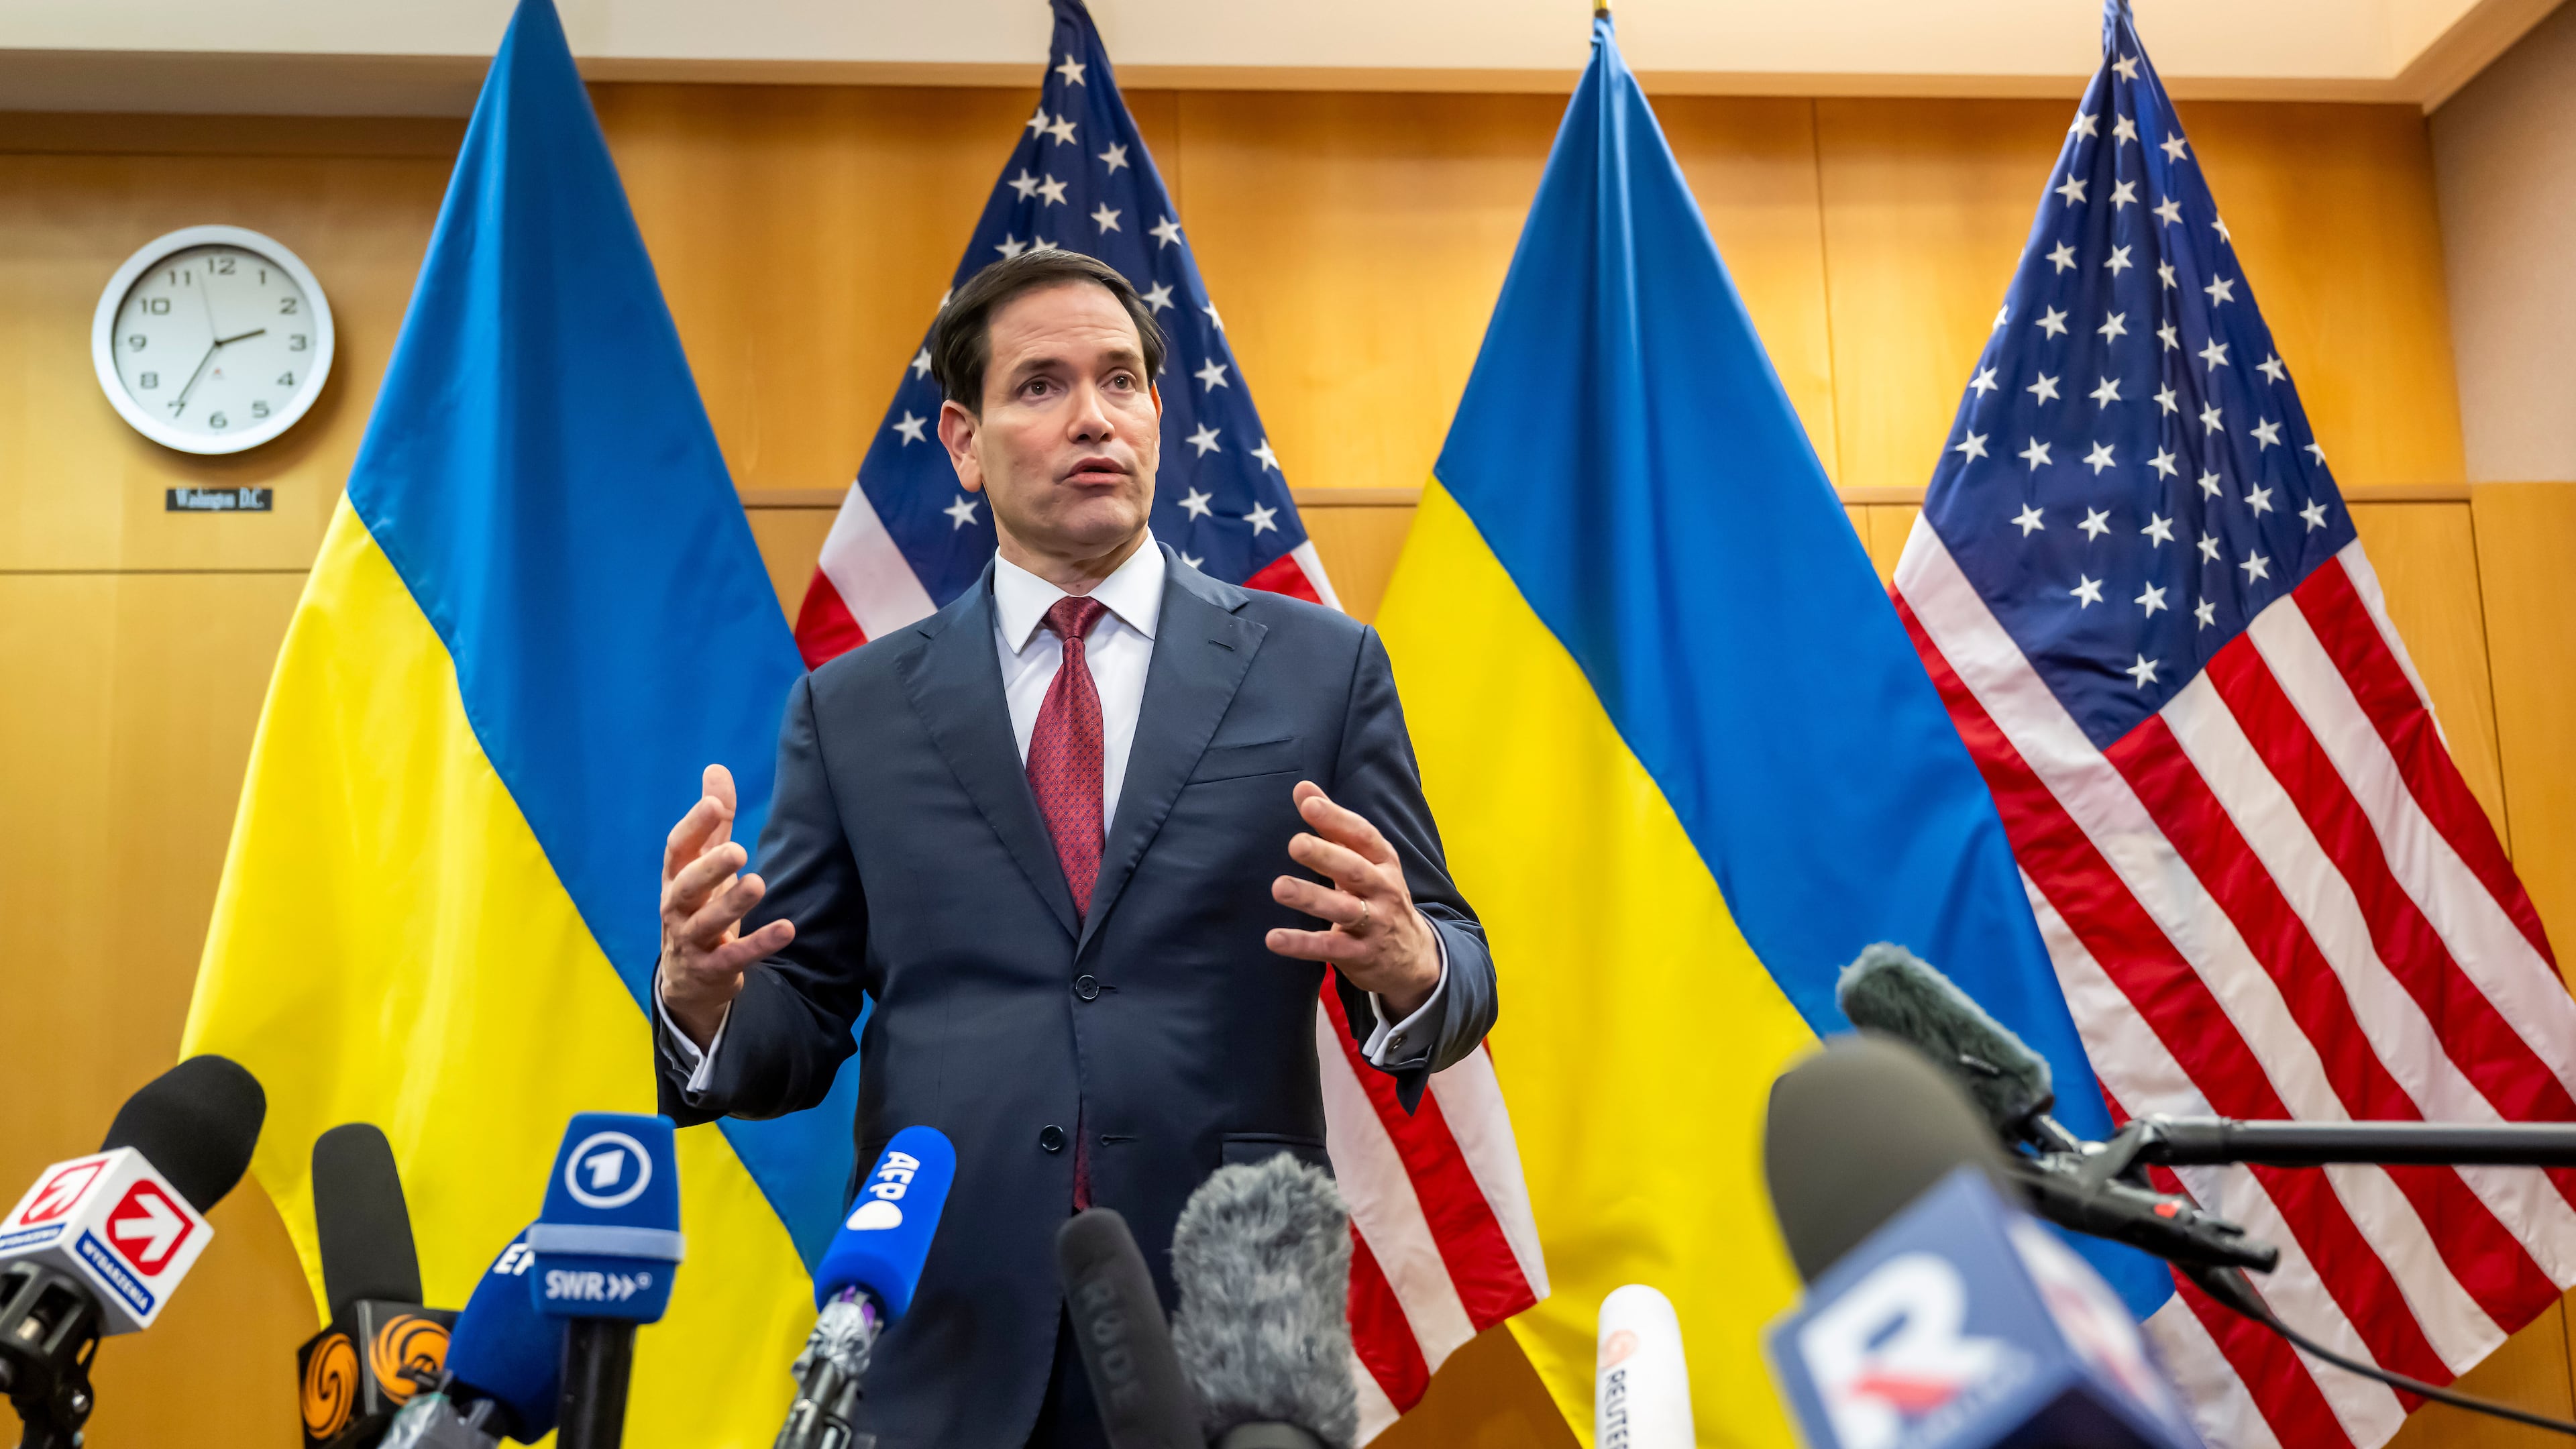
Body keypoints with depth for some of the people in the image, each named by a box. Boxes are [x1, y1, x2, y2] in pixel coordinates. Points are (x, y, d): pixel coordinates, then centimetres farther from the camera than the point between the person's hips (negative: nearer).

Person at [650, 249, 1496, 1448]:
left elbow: (1445, 972, 1)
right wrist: (705, 992, -17)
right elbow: (796, 1034, 5)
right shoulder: (852, 709, 5)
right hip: (949, 1349, 1)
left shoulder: (1321, 667, 2)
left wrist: (1405, 965, -21)